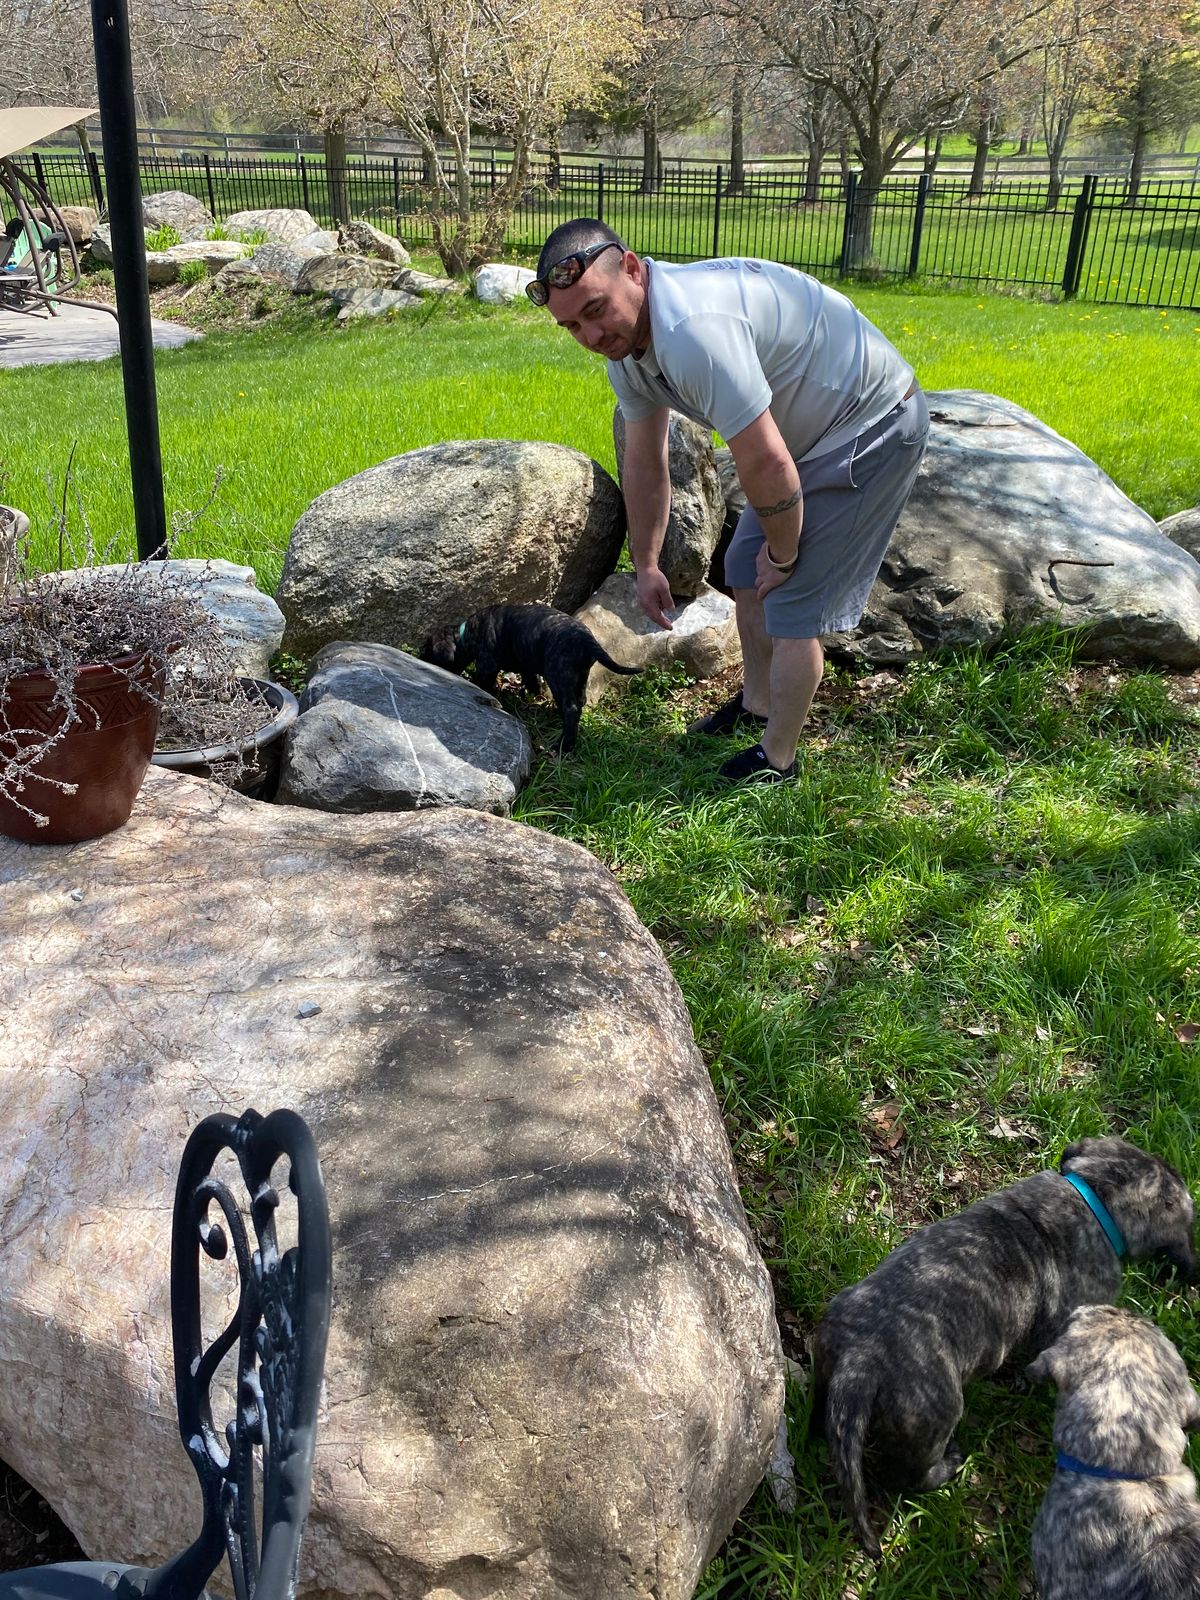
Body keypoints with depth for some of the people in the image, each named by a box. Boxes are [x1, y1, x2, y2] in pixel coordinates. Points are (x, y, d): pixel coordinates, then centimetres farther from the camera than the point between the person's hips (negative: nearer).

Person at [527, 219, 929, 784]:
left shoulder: (693, 330, -35)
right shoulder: (622, 339, -3)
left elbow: (767, 465, -32)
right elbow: (644, 467, 8)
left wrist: (782, 554, -15)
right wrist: (646, 566, 14)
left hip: (872, 428, -9)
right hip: (810, 432, 9)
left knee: (793, 603, -6)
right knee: (746, 573, 17)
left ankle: (775, 760, 11)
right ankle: (755, 707, 38)